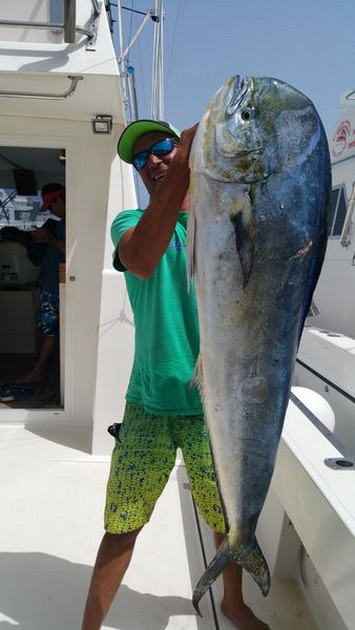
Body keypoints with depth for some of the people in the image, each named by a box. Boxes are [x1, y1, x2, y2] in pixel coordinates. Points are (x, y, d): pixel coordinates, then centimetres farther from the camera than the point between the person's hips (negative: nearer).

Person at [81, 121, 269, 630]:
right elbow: (140, 261, -25)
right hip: (150, 402, -1)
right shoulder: (131, 222, 0)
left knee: (229, 517, 18)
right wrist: (183, 166, -34)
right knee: (122, 526, 5)